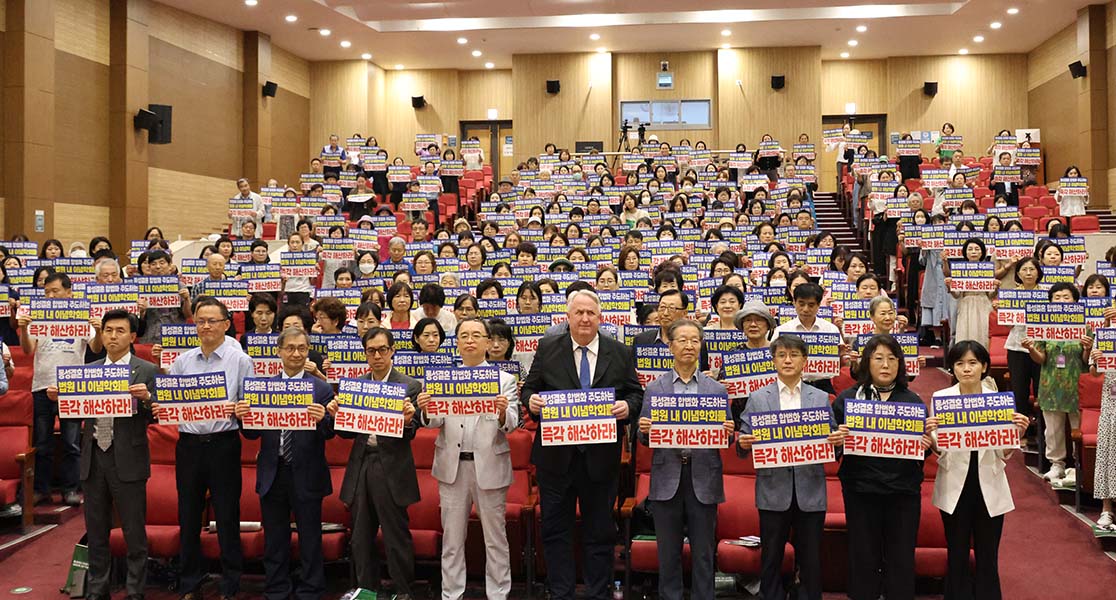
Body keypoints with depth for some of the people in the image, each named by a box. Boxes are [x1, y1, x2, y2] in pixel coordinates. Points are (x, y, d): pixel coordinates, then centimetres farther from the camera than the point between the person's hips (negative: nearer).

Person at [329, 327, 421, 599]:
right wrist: (337, 415, -10)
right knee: (361, 536, 14)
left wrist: (407, 421, -31)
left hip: (391, 469, -5)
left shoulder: (409, 386, -6)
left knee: (396, 536, 4)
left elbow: (409, 436, -10)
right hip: (361, 466, 5)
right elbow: (349, 433, 9)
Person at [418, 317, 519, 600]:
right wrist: (426, 410, -21)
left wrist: (504, 413, -29)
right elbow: (436, 422, 1)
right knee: (451, 539, 10)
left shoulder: (504, 380, 3)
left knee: (495, 538, 6)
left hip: (489, 465, -1)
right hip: (452, 466, 2)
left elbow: (511, 425, -7)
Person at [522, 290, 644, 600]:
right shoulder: (547, 348, 2)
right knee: (555, 530, 9)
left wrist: (628, 406, -14)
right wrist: (530, 400, -18)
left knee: (600, 532, 10)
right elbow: (529, 388, 4)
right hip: (556, 456, 0)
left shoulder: (620, 353, 3)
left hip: (601, 457, 0)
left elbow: (636, 393, 7)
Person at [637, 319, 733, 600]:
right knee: (668, 553, 7)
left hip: (703, 478, 0)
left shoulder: (716, 389, 6)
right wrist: (644, 430, -16)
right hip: (667, 477, 0)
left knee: (703, 553, 6)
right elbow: (645, 439, 6)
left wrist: (728, 432, -14)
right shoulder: (654, 388, 6)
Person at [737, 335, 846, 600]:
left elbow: (831, 440, 6)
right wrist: (744, 444, -19)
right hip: (773, 490, -1)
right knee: (771, 560, 8)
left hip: (810, 491, 1)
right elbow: (745, 444, 2)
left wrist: (838, 439, -15)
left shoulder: (821, 398, 7)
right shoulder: (757, 399, 4)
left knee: (811, 561, 8)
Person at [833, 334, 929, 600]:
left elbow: (922, 444, 12)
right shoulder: (847, 398, 2)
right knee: (863, 559, 5)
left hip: (903, 490, 1)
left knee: (901, 559, 6)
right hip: (860, 489, -1)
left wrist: (926, 445, -9)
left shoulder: (913, 401, 7)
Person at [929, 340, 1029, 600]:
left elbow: (1004, 455, 1)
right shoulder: (941, 398, -3)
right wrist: (929, 434, -21)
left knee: (988, 557, 9)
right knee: (957, 556, 8)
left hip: (989, 488, 1)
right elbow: (938, 451, -1)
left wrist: (1017, 433, -17)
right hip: (955, 487, -1)